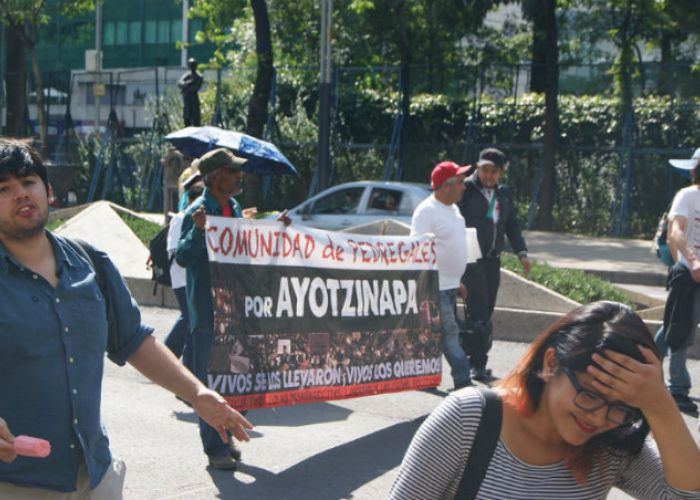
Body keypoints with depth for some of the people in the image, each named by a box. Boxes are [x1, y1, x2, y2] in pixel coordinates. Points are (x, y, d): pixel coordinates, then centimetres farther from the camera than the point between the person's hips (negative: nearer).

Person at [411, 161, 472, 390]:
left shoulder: (452, 209, 14)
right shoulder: (427, 210, -15)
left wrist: (457, 281, 24)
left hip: (449, 285, 9)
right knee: (450, 333, -7)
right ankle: (463, 381, -3)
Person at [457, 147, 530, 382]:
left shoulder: (503, 194, 16)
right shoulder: (466, 189, -5)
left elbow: (512, 225, 23)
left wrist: (521, 252, 14)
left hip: (492, 259, 7)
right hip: (470, 259, -6)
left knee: (485, 313, 8)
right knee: (479, 313, -11)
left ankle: (477, 363, 15)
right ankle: (477, 364, -8)